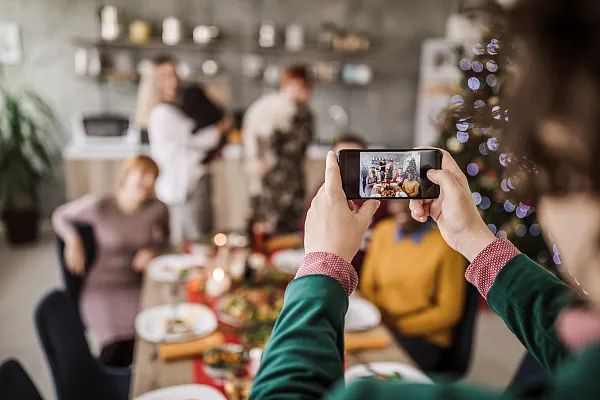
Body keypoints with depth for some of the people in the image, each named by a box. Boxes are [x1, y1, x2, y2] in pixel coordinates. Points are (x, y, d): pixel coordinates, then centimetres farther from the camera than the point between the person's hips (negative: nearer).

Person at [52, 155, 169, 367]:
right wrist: (73, 240, -10)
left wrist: (153, 249, -5)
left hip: (138, 285, 3)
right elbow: (60, 216, 8)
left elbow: (165, 237, 17)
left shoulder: (157, 209, -5)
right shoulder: (99, 205, -11)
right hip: (102, 287, -2)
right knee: (117, 344, -27)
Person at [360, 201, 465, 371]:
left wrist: (401, 325, -11)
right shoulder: (382, 232, 1)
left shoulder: (444, 245, -12)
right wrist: (379, 316, -8)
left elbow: (449, 312, -6)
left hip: (424, 337, -4)